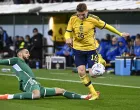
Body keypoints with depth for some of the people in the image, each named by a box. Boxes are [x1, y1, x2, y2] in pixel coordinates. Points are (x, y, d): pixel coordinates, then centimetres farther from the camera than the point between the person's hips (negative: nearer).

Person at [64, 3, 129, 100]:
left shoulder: (93, 19, -16)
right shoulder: (73, 19, -9)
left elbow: (106, 26, -4)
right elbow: (68, 32, -1)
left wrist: (120, 34, 4)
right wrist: (68, 38, -26)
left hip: (91, 48, -3)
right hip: (78, 48, 3)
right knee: (81, 72, -7)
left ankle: (100, 61, 27)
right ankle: (94, 93, 8)